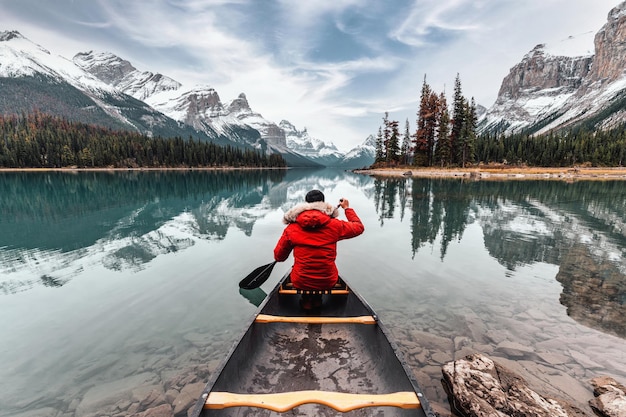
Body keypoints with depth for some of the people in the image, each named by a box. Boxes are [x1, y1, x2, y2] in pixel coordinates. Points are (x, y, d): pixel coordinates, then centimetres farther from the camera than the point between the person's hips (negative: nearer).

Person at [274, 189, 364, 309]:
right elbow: (359, 227, 9)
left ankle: (306, 300, 28)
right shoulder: (335, 225, -9)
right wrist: (347, 208, 22)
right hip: (328, 282, 0)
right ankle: (317, 299, 34)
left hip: (300, 282, 0)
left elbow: (278, 256, 0)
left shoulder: (291, 228, -8)